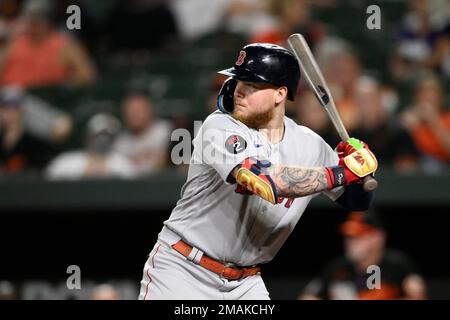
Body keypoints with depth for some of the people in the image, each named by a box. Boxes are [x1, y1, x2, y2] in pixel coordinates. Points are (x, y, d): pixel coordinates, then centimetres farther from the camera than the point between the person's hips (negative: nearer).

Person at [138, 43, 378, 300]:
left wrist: (360, 169, -12)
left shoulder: (308, 144, 1)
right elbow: (265, 180, -32)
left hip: (244, 284, 4)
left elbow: (358, 201, 11)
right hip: (181, 269, -4)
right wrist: (342, 173, -25)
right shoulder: (219, 127, -16)